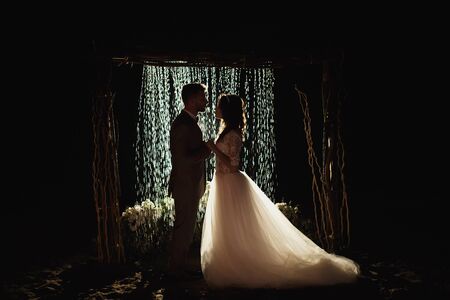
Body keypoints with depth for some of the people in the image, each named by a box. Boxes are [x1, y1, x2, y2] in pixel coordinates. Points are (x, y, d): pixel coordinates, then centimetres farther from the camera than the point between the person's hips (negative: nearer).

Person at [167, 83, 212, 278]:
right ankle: (175, 268, 10)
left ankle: (179, 266, 27)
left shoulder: (190, 122, 12)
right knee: (183, 227, -1)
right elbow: (182, 158, -24)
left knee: (187, 227, 16)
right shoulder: (182, 124, -20)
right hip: (185, 185, -10)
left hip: (192, 184, 10)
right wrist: (207, 150, -18)